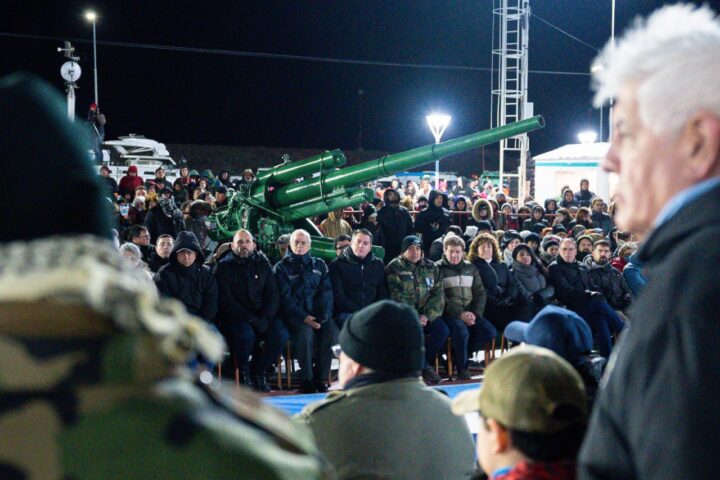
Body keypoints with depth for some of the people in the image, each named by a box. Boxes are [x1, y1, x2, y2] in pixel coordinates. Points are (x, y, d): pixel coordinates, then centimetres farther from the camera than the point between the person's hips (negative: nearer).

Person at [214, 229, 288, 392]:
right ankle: (244, 373, -6)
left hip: (263, 316, 4)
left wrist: (265, 319, -12)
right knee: (246, 335, -35)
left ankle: (258, 372, -1)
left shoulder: (263, 264, 12)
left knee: (281, 335, -24)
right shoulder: (224, 267, 1)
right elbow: (226, 301, -8)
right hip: (234, 316, -4)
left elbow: (273, 295, 7)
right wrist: (251, 320, -18)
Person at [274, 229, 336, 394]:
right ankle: (306, 379, -24)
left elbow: (326, 292, 9)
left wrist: (325, 314, -10)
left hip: (317, 313, 3)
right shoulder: (282, 267, 8)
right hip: (294, 315, -3)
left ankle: (321, 378, -19)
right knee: (306, 331, -34)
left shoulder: (319, 265, 19)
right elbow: (285, 298, -3)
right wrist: (304, 317, -16)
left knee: (331, 330, -27)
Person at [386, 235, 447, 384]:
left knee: (443, 330, -21)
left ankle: (424, 363, -1)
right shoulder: (394, 268, -1)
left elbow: (438, 295, 4)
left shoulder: (431, 267, 11)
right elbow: (397, 296, -11)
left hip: (426, 313, 4)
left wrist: (427, 315, -12)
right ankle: (425, 367, -14)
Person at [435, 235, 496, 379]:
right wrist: (460, 314, -18)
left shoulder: (470, 268, 17)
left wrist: (476, 314, -5)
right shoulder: (438, 268, 0)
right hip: (449, 313, -5)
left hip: (470, 312, 5)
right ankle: (462, 370, -12)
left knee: (490, 332, -18)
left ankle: (458, 353, 3)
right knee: (462, 332, -34)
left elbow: (480, 293, 13)